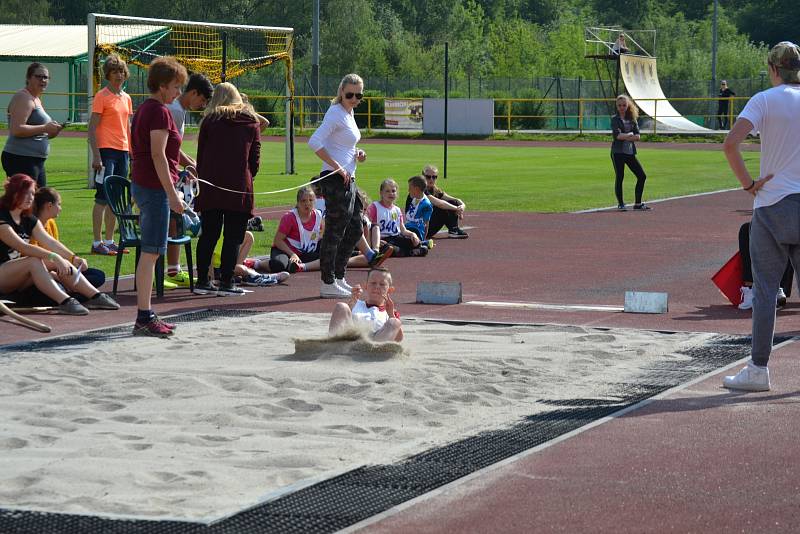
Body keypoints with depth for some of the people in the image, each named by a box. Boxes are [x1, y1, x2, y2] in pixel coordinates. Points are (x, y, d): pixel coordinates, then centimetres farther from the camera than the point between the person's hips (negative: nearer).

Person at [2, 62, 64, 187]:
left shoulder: (36, 99, 21)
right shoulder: (23, 98, -10)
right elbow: (16, 130, -22)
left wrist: (50, 133, 9)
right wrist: (45, 128, -16)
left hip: (36, 161, 11)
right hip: (21, 159, -11)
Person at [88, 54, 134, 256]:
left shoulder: (126, 98, 16)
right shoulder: (102, 96, -6)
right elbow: (92, 127, -9)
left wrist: (132, 152, 17)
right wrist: (96, 155, -16)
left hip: (123, 151, 7)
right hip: (106, 150, -7)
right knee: (103, 197, -8)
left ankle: (109, 241, 16)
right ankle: (97, 243, -6)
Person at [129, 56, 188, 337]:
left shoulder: (143, 109, 16)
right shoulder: (160, 111, -14)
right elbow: (158, 155, -20)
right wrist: (172, 194, -20)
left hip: (142, 185, 10)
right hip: (155, 187, -10)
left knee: (149, 252, 13)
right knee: (151, 252, -9)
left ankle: (146, 316, 16)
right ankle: (144, 318, -9)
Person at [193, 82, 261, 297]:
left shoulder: (209, 120, 6)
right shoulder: (251, 122, 7)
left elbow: (201, 155, 7)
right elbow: (255, 158, 6)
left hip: (211, 185, 1)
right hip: (239, 188, -1)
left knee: (208, 234, 8)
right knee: (233, 236, 2)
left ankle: (202, 281, 8)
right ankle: (226, 282, -2)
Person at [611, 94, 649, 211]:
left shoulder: (632, 119, 10)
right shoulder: (615, 119, -1)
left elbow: (637, 137, -2)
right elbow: (618, 135, -16)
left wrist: (624, 137, -13)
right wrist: (630, 134, -6)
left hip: (630, 152, 5)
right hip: (618, 152, -5)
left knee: (642, 176, 2)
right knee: (619, 177, -6)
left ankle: (638, 204, 10)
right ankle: (620, 204, 5)